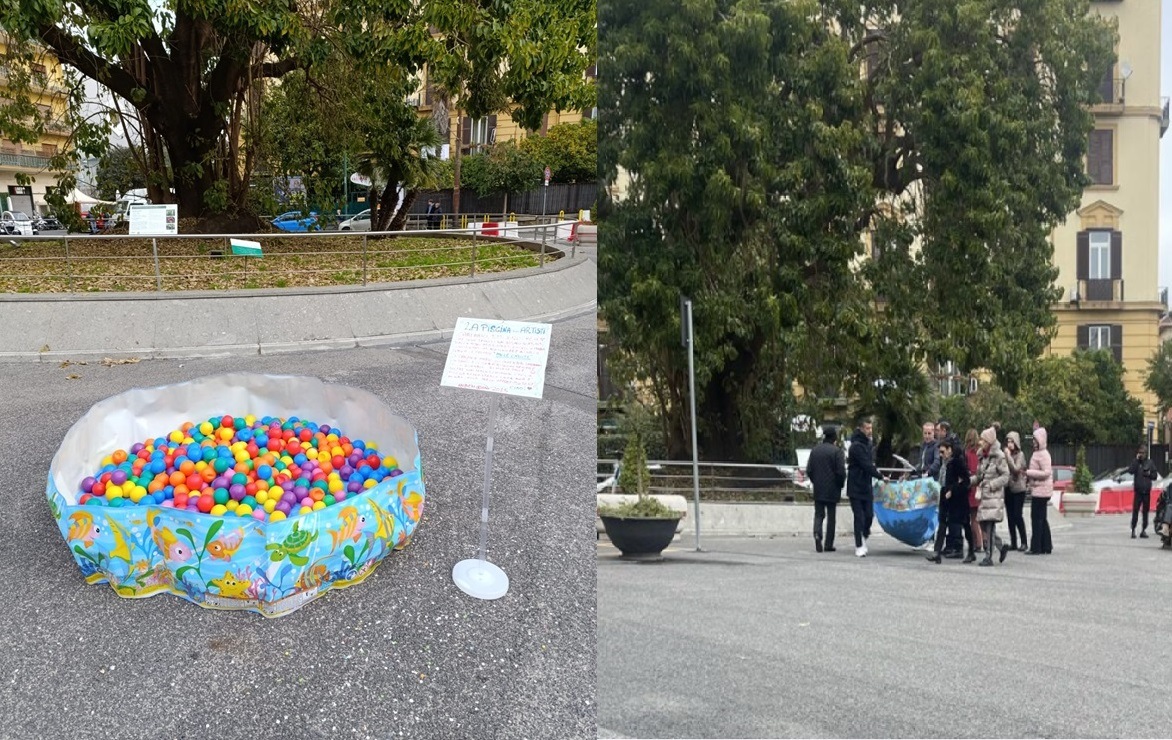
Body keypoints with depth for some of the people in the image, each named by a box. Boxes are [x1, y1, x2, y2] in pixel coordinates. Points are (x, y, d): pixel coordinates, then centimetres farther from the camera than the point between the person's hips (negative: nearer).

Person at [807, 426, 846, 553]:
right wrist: (840, 485, 2)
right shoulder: (837, 451, -11)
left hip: (818, 490, 3)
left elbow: (809, 470, 5)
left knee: (819, 514, 10)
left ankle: (817, 533, -18)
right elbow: (841, 471, -14)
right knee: (831, 516, 7)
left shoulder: (814, 451, 4)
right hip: (832, 490, -3)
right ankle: (829, 544, 8)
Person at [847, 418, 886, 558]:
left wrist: (875, 471, 2)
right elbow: (866, 465, -19)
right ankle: (859, 546, 1)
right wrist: (880, 476, -14)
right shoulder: (857, 446, -15)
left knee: (869, 515, 5)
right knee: (859, 517, -5)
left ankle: (863, 540, 21)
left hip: (867, 486, 7)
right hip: (856, 487, -7)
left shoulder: (867, 444, 13)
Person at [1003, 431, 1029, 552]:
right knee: (1011, 516, 7)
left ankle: (1023, 542, 0)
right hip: (1008, 488, 5)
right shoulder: (1006, 454, 8)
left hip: (1018, 489, -5)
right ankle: (1013, 542, 12)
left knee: (1018, 515, -8)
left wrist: (1008, 456, -14)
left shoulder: (1020, 454, -5)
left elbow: (1016, 468, -18)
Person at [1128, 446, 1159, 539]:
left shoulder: (1149, 463, 8)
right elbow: (1131, 471, -15)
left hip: (1147, 491, 2)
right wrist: (1137, 459, -15)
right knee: (1135, 510, -7)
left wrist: (1149, 474, -9)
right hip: (1138, 490, -2)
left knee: (1145, 511, 6)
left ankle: (1144, 530, 12)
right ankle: (1133, 530, -4)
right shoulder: (1135, 462, 3)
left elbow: (1155, 475, 12)